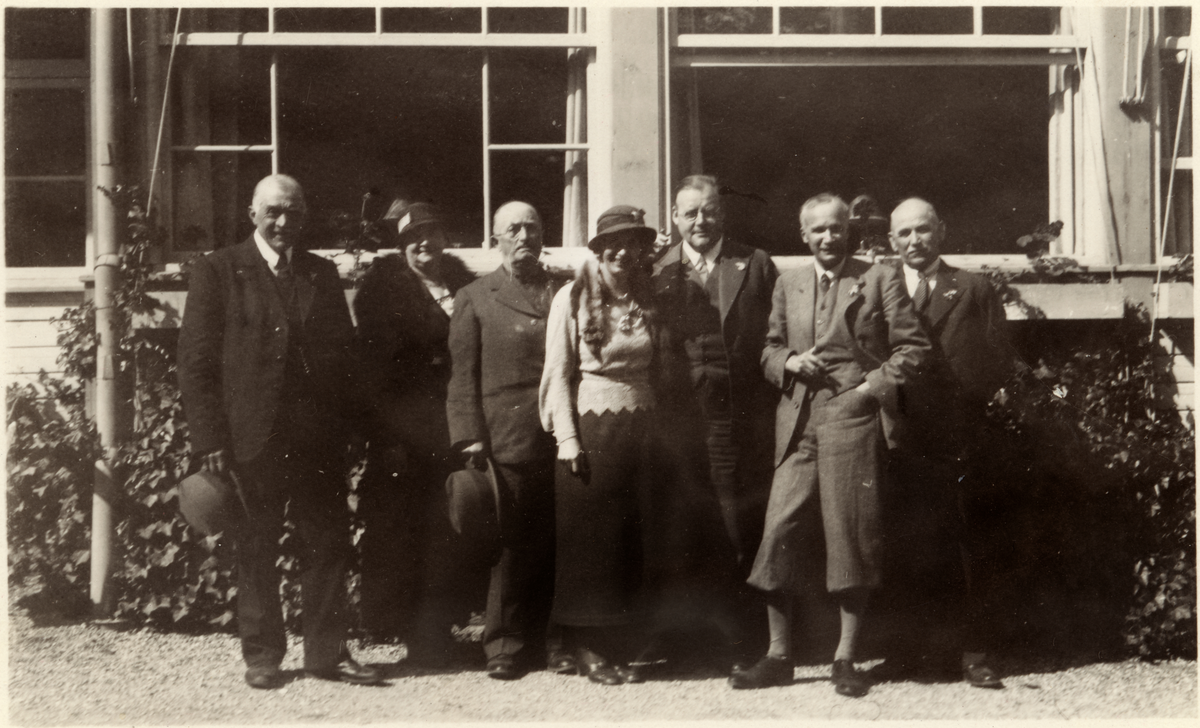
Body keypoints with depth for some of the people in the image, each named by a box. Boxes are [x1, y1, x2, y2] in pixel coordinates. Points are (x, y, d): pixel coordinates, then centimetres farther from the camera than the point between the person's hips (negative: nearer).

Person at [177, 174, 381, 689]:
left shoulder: (322, 274, 13)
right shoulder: (218, 271, 1)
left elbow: (343, 352, 16)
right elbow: (196, 362, -3)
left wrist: (345, 423, 5)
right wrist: (210, 440, -10)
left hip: (319, 437, 3)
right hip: (252, 438, -3)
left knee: (329, 545, 4)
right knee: (256, 553, 6)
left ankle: (327, 653, 13)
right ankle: (262, 656, 17)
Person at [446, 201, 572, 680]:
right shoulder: (474, 299, 10)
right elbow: (462, 375, 5)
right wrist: (470, 437, -5)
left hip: (564, 439, 2)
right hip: (507, 439, -2)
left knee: (561, 544, 2)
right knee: (514, 545, 0)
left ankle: (557, 640, 13)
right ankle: (506, 646, 10)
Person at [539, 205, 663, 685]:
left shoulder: (648, 301, 10)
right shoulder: (572, 299, -2)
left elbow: (657, 371, 13)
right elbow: (558, 374, -4)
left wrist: (659, 427, 2)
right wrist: (568, 438, -11)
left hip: (640, 431, 4)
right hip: (589, 429, -4)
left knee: (633, 538, 6)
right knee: (587, 537, 0)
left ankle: (622, 647, 14)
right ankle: (588, 649, 8)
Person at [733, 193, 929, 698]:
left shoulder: (881, 279, 6)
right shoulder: (787, 285, 17)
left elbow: (913, 347, 3)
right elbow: (770, 350, 21)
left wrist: (874, 386, -8)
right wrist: (790, 362, 0)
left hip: (852, 419, -3)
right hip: (797, 424, 3)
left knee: (851, 537, -2)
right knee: (780, 533, -2)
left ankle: (845, 659, 8)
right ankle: (778, 656, 8)